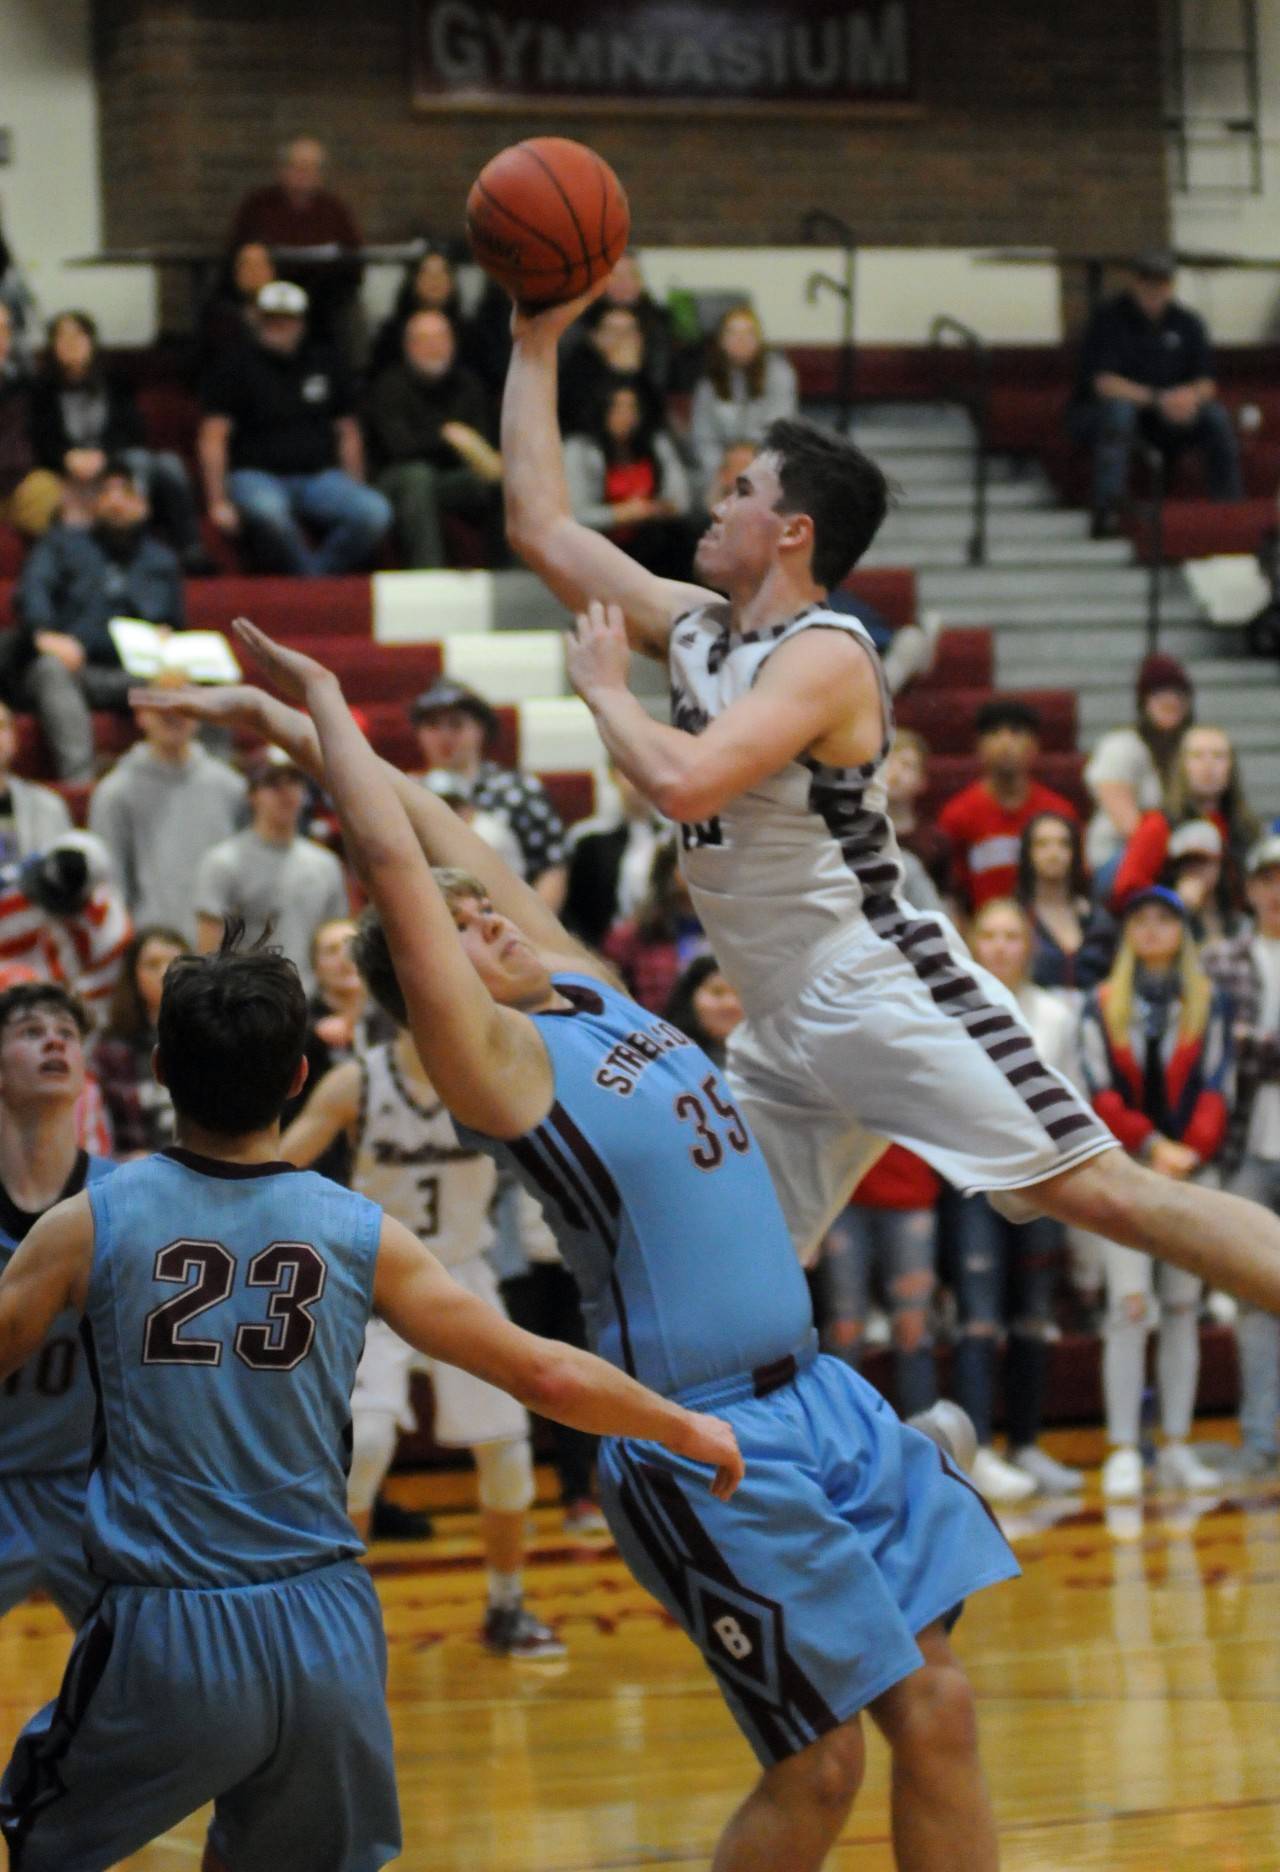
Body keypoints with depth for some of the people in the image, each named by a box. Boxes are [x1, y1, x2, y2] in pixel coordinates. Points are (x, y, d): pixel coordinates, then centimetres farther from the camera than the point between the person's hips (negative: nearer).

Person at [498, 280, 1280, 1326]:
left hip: (884, 993, -9)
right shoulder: (697, 631, 11)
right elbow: (541, 527, 17)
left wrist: (606, 691, -11)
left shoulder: (824, 655, -15)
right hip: (785, 1031, 9)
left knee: (1100, 1193, -16)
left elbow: (686, 784, -29)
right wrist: (536, 346, 15)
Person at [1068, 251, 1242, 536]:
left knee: (1216, 416, -19)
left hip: (1164, 420, 4)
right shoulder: (1109, 319, -12)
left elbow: (1206, 385, 1)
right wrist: (1159, 399, -33)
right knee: (1119, 407, -38)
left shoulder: (1186, 322, 4)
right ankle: (1106, 510, -44)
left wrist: (1191, 395, -25)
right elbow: (1103, 383, -23)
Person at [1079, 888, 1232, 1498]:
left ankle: (1177, 1448, 8)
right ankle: (1123, 1452, -10)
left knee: (1183, 1307, 4)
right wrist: (1153, 1145, -14)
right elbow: (1100, 1092, -2)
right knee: (1128, 1304, -10)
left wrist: (1190, 1153, -14)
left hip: (1191, 1171, 2)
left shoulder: (1208, 1004, 7)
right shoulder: (1102, 1007, 4)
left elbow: (1215, 1088, 1)